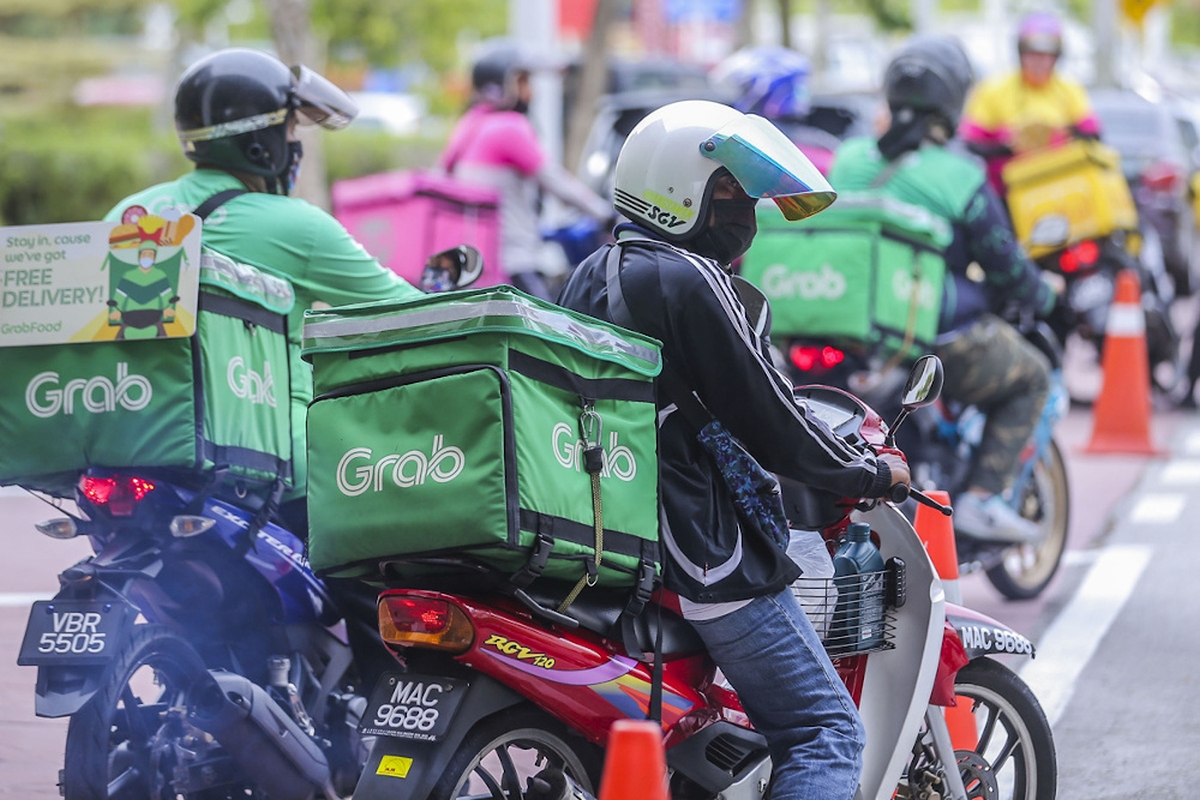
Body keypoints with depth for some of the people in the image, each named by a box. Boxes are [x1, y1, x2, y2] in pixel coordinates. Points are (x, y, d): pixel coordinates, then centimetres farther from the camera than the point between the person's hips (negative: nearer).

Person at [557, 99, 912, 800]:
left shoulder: (591, 276, 14)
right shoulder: (691, 281, -14)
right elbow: (768, 424, -14)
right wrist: (875, 472, 1)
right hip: (701, 554, -10)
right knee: (826, 733, -8)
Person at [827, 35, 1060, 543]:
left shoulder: (847, 161, 2)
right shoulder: (958, 176, -13)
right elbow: (1002, 260, -5)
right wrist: (1042, 298, 17)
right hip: (944, 339, -6)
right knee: (1030, 378, 19)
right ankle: (982, 498, 3)